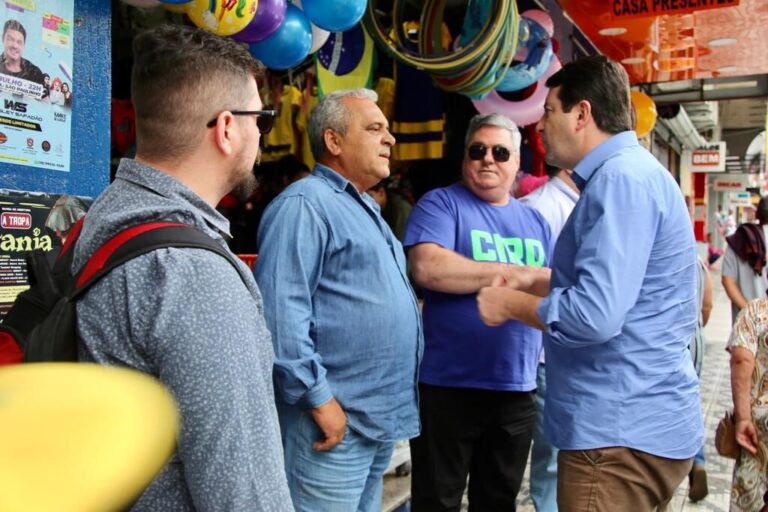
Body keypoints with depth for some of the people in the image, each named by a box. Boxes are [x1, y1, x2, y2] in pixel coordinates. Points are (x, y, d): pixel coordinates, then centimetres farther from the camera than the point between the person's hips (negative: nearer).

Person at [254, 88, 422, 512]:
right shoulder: (305, 203, -13)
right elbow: (281, 313, -22)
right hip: (336, 420, -9)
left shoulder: (365, 209, 18)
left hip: (381, 417, 10)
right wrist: (319, 398, -21)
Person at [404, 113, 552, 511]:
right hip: (448, 385, -5)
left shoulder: (535, 221, 13)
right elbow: (427, 268, -22)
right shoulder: (441, 204, -5)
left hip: (516, 388, 5)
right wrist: (514, 273, -14)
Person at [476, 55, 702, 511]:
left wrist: (510, 303, -13)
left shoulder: (620, 178, -21)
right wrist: (537, 282, 11)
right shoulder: (630, 173, 14)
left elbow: (595, 316, -29)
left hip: (622, 432, -10)